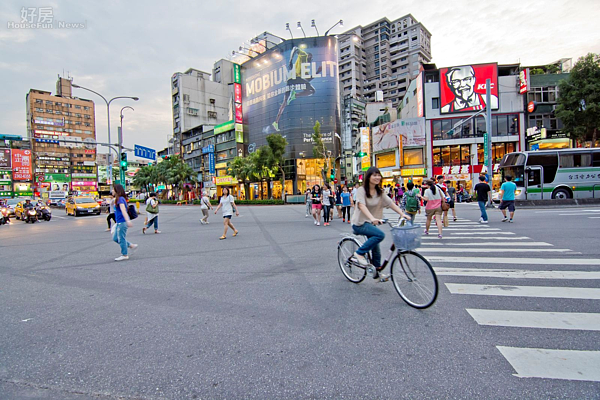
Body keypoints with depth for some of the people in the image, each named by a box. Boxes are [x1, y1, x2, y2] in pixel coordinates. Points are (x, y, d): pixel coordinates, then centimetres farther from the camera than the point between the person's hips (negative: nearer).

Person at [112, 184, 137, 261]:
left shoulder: (120, 199, -15)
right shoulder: (118, 199, 15)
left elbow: (123, 210, -28)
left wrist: (128, 220, -36)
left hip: (122, 222, -10)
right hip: (119, 223, 10)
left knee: (121, 239, 0)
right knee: (115, 238, 16)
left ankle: (124, 255, 10)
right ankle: (131, 245, 21)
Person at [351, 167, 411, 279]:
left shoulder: (380, 192, 6)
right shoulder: (361, 190, -14)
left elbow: (391, 203, 0)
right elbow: (362, 206, -29)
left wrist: (403, 214, -14)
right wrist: (373, 218, -44)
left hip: (370, 223, 7)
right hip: (359, 223, -6)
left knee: (376, 250, 9)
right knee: (380, 234, -28)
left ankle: (377, 272, 29)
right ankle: (359, 253, -17)